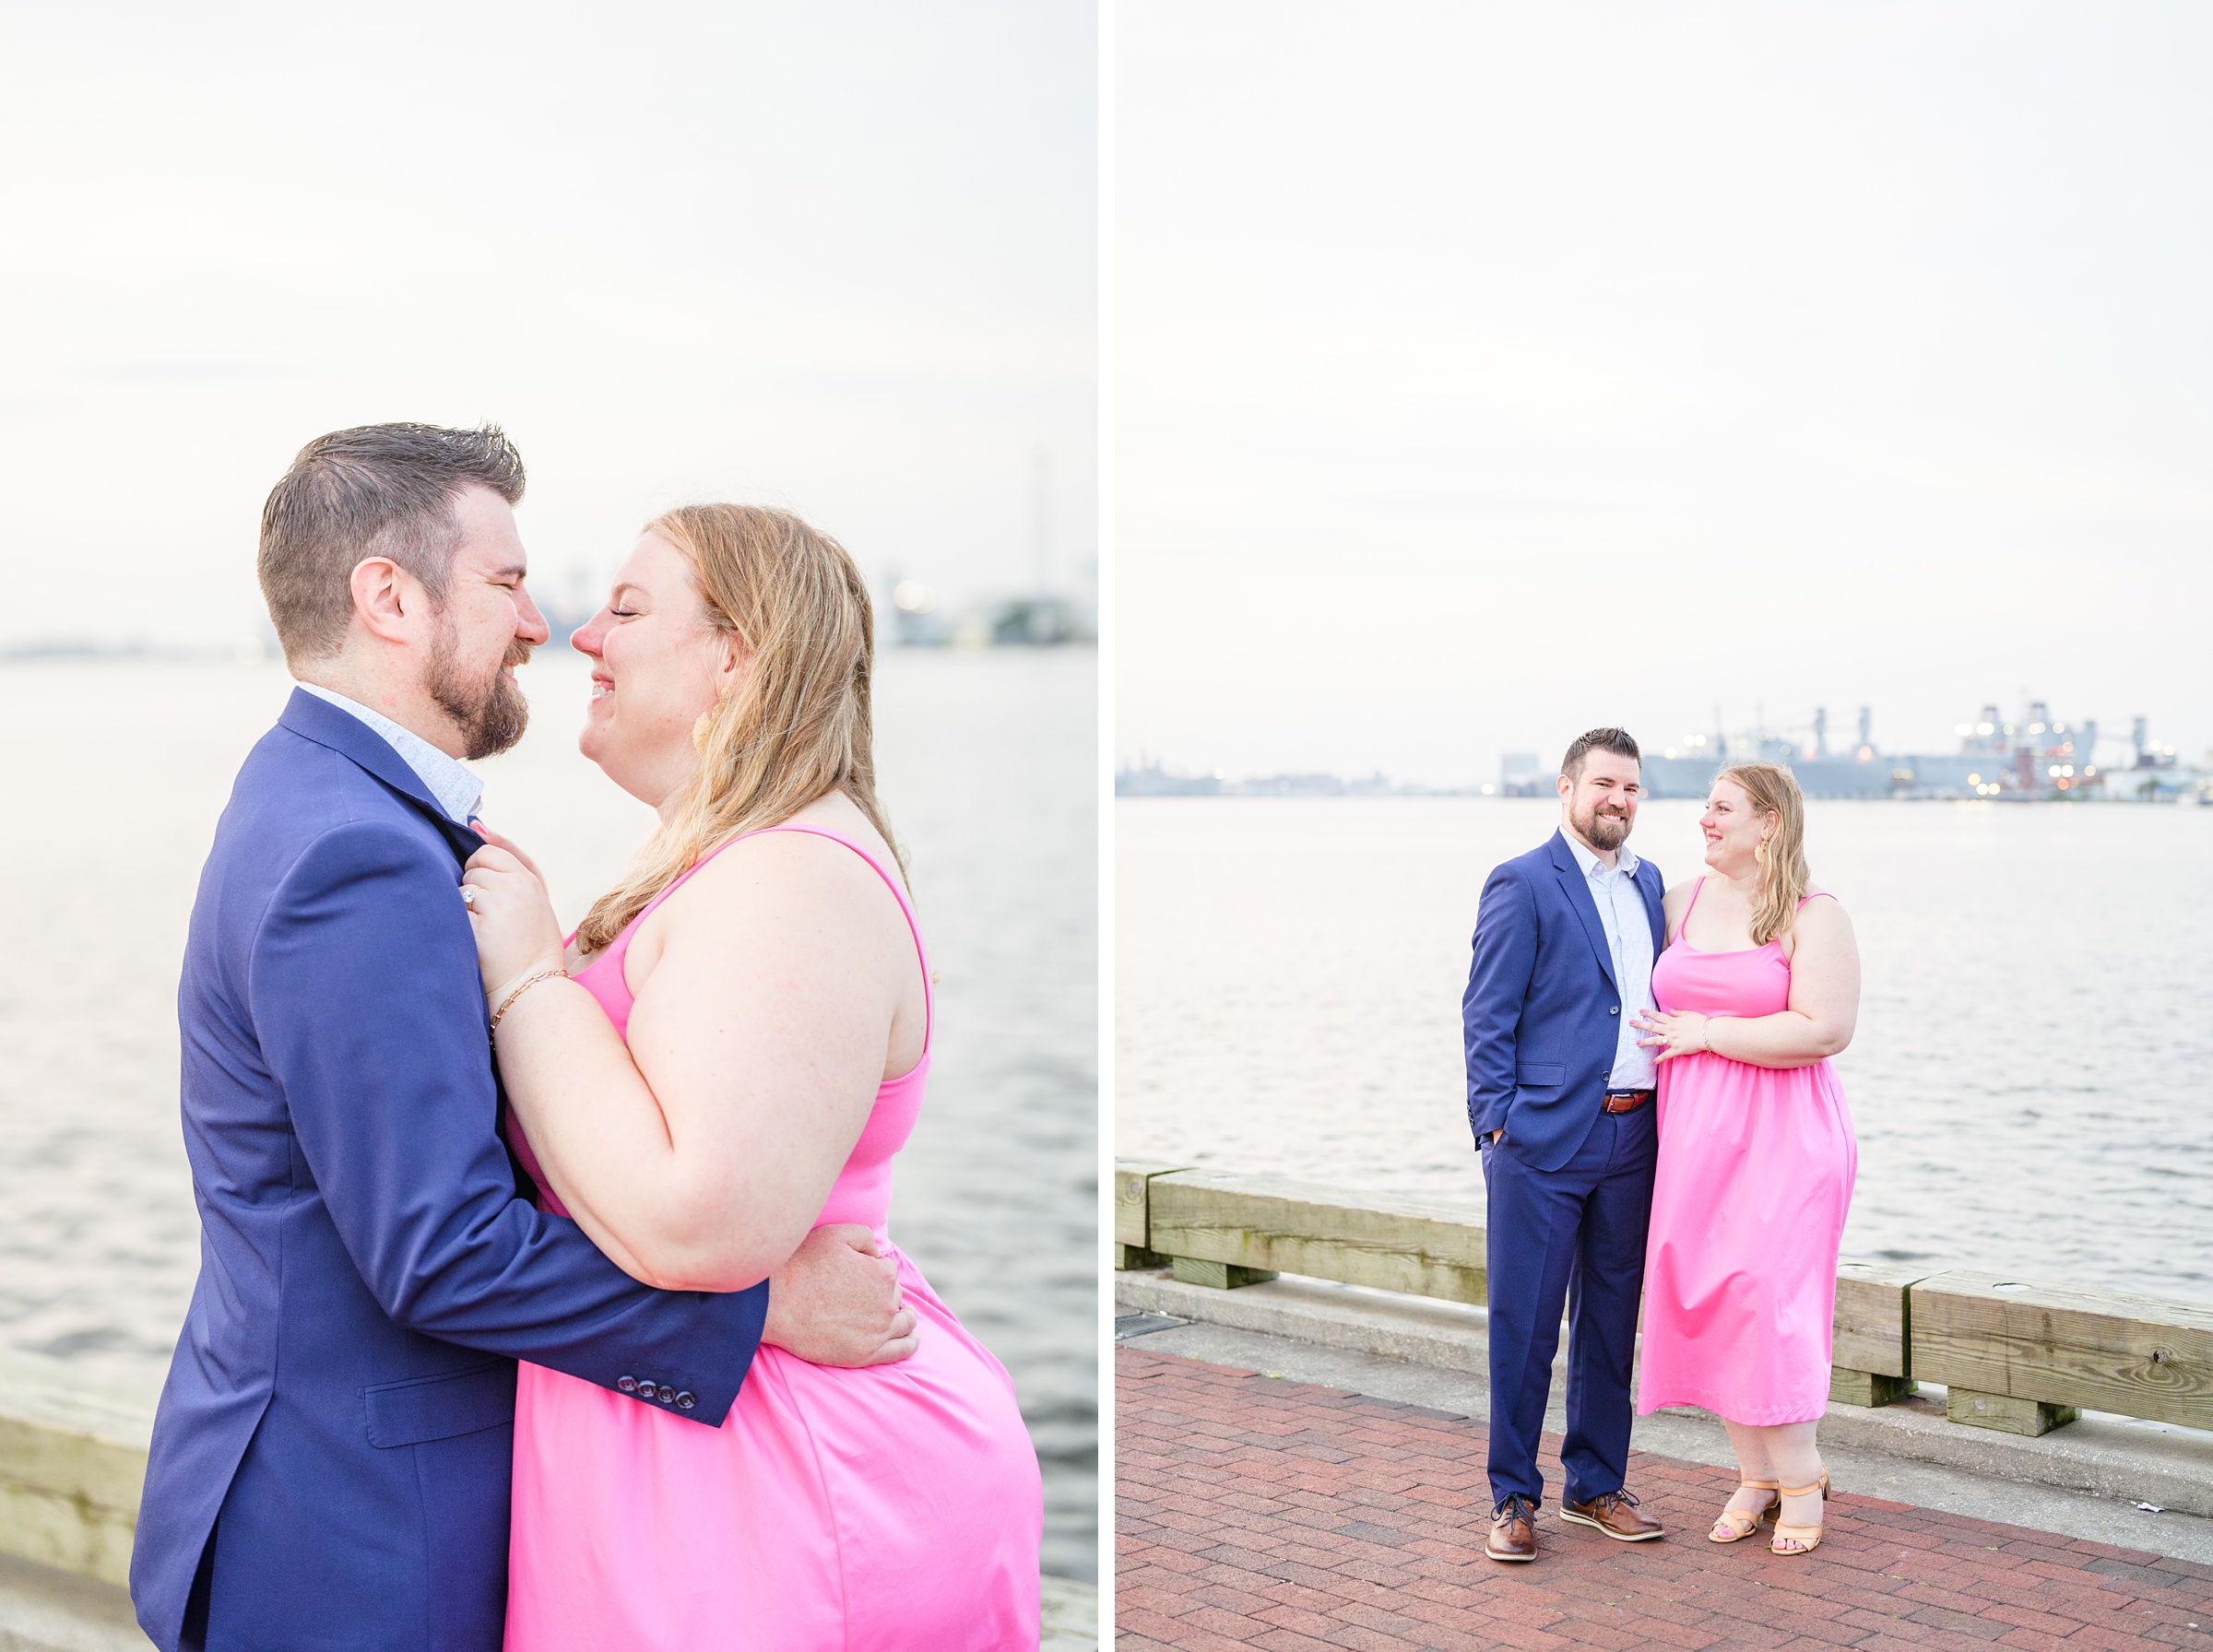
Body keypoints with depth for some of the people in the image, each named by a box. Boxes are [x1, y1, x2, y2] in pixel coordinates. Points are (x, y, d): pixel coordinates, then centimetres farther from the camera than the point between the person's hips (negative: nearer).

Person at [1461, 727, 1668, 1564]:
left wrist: (1665, 1116, 11)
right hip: (1544, 1140, -6)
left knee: (1610, 1321, 13)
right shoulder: (1522, 884, -6)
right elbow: (1487, 1016, -7)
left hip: (1631, 1140, 6)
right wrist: (1497, 1121, -13)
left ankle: (1596, 1486, 25)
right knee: (1524, 1325, 0)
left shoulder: (1647, 882, 15)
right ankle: (1513, 1498, 11)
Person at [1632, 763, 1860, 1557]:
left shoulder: (1815, 916, -8)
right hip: (1695, 1134, 6)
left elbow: (1824, 1029, -18)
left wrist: (1706, 1034, -13)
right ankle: (1756, 1476, 20)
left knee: (1768, 1300, -7)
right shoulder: (1681, 902, 9)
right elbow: (1656, 1005, 26)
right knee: (1706, 1300, 7)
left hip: (1780, 1135, -6)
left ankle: (1800, 1479, 10)